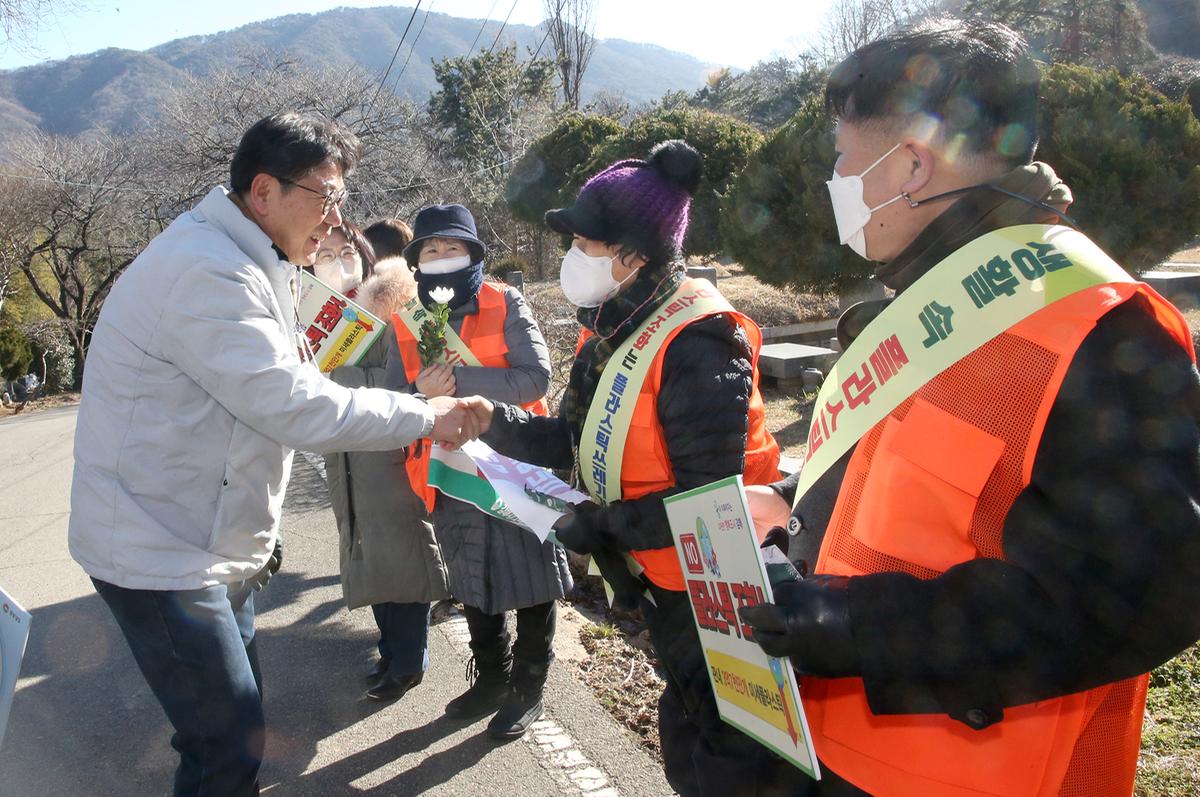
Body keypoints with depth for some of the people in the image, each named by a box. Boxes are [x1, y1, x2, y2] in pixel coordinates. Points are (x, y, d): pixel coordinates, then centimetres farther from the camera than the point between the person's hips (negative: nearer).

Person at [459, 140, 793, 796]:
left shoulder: (695, 344, -26)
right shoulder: (610, 329, 4)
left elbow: (704, 501, -26)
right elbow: (577, 442, 7)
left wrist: (600, 525, -23)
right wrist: (499, 422, -6)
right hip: (665, 581, 9)